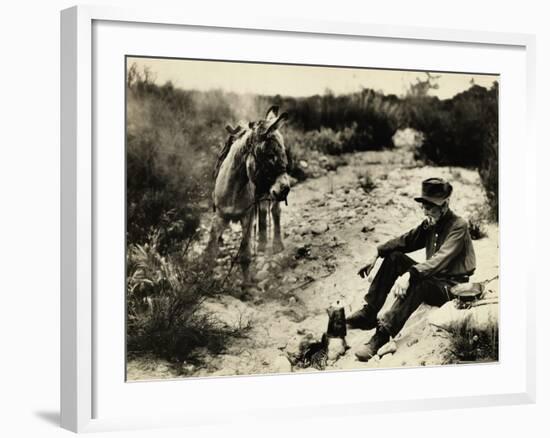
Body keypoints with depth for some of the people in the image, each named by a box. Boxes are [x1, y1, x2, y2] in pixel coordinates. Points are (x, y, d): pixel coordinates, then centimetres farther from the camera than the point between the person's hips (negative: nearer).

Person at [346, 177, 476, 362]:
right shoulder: (431, 223, 7)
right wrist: (377, 254, -2)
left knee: (417, 283, -37)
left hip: (451, 287, -8)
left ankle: (382, 336, -44)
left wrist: (409, 275, -43)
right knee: (394, 257, -5)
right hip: (433, 278, 8)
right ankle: (369, 314, -9)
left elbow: (439, 260, -31)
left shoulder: (458, 226, -18)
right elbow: (407, 240, 13)